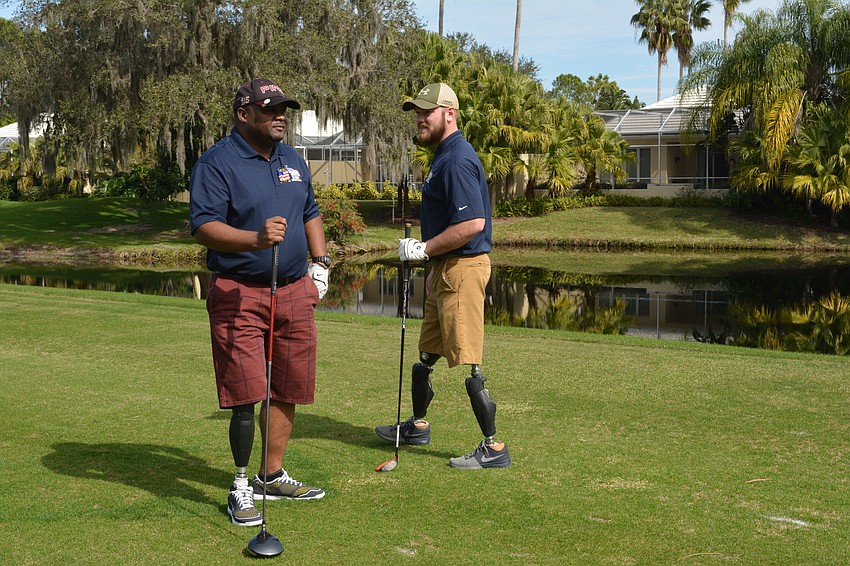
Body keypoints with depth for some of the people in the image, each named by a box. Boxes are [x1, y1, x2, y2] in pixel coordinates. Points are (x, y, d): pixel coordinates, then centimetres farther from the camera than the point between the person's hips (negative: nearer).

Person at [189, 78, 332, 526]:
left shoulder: (293, 161, 15)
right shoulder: (217, 163, -8)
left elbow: (310, 214, 27)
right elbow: (203, 227, -18)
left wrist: (320, 262, 15)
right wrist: (255, 239, -32)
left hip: (295, 290, 7)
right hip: (238, 294, -7)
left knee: (288, 390, 11)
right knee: (246, 395, -8)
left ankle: (273, 476, 25)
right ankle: (241, 488, 7)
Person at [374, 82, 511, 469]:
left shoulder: (457, 161, -18)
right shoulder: (444, 156, 16)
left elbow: (472, 224, -27)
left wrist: (423, 249, -18)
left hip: (462, 270, -11)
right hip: (445, 270, 11)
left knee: (469, 364, -7)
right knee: (426, 355, 21)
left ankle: (494, 448, 1)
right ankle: (418, 427, 37)